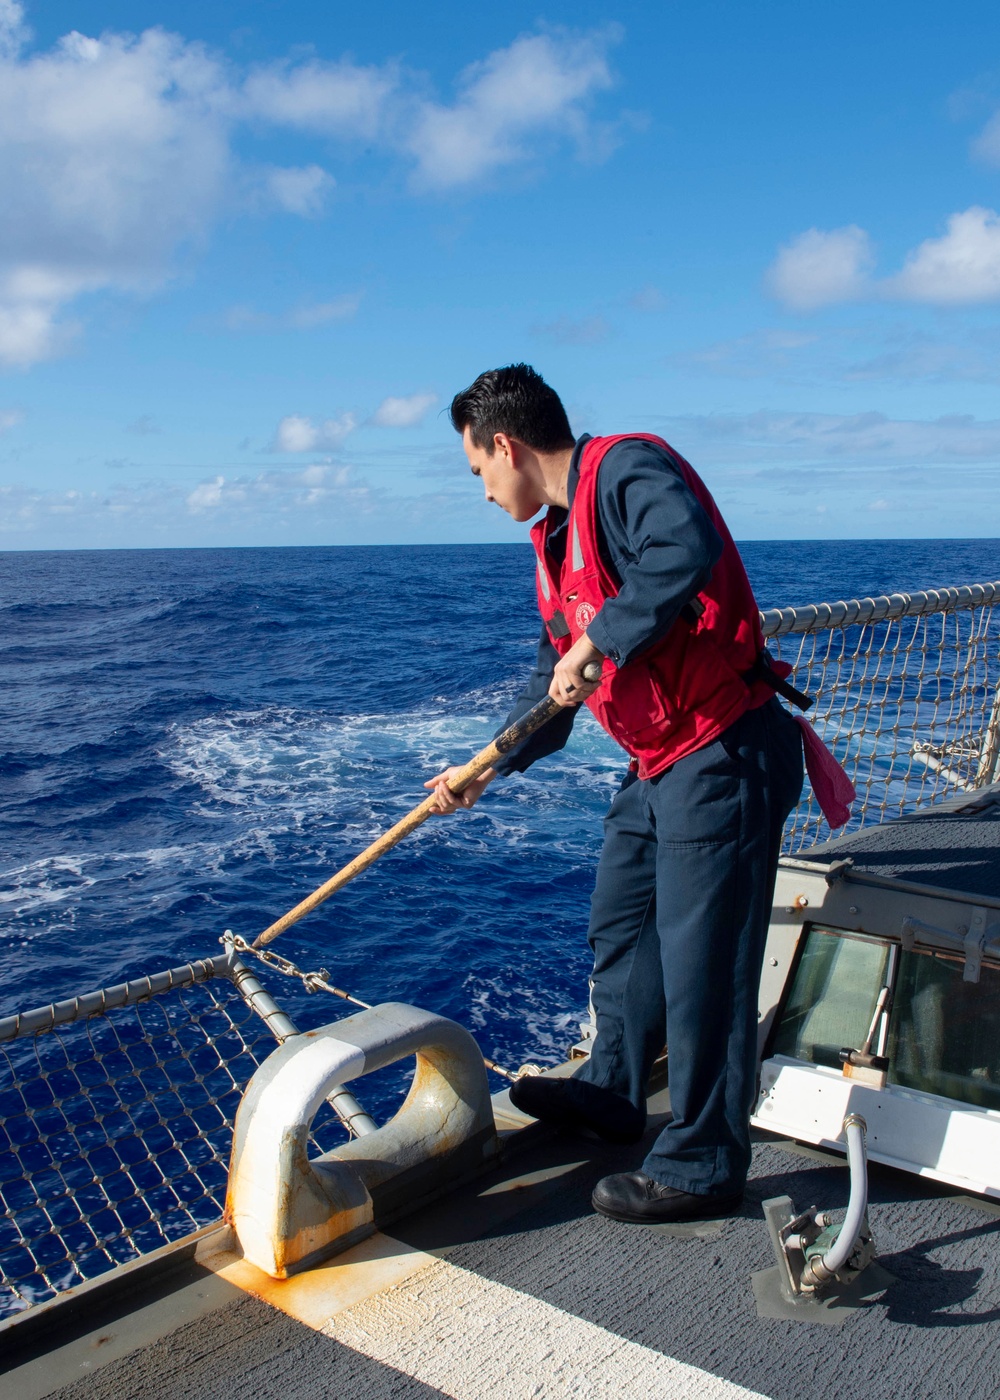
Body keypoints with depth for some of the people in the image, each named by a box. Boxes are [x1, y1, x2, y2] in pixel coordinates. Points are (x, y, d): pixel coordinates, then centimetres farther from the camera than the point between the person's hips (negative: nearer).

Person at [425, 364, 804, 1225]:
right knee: (620, 926, 20)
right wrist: (487, 769, 25)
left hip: (722, 752, -10)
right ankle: (613, 1092, 39)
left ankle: (704, 1166, 12)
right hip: (659, 761, 10)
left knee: (701, 958, -3)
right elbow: (555, 678, 24)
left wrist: (600, 640, -27)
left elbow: (688, 550, -36)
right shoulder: (558, 538, 16)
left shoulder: (627, 470, -13)